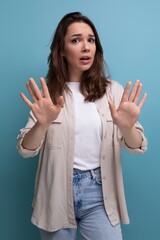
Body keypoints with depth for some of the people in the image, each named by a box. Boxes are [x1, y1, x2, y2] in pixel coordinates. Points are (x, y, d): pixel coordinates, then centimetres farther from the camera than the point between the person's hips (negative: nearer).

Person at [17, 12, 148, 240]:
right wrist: (42, 124, -29)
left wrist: (126, 127, -27)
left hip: (99, 193, 0)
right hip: (57, 192, 0)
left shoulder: (113, 90, -2)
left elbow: (137, 147, -4)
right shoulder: (48, 94, -3)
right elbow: (25, 150, -8)